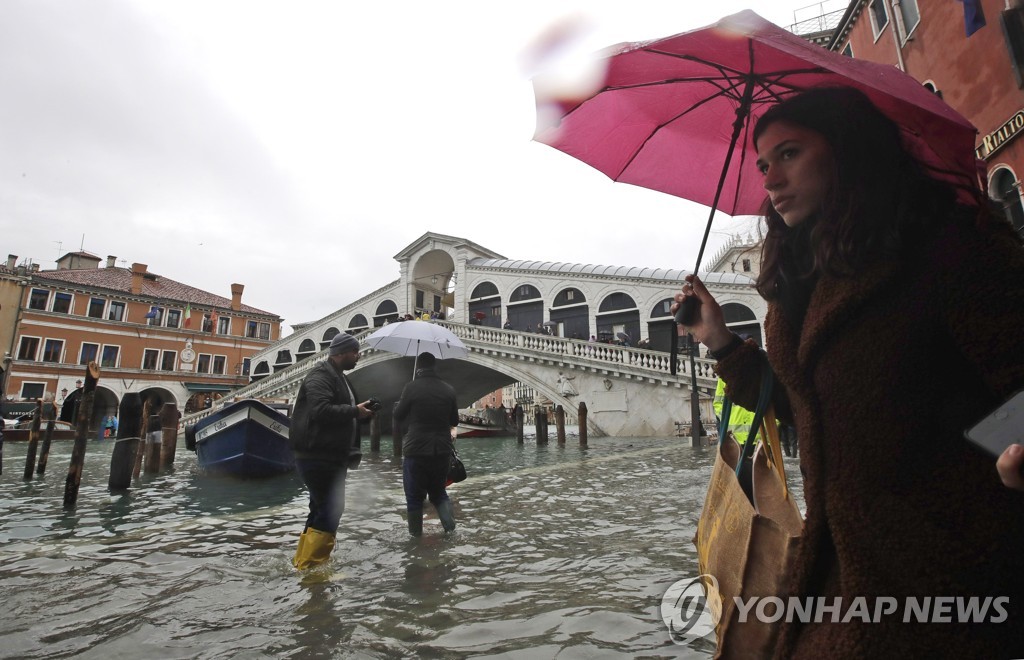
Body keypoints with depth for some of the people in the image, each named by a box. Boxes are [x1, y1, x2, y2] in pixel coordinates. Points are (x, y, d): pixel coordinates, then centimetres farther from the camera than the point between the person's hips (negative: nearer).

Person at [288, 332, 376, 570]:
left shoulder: (339, 377, 20)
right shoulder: (320, 375, -13)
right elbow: (320, 410, -28)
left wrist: (362, 413, 11)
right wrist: (355, 411, -19)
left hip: (331, 457, 11)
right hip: (318, 457, -11)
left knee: (322, 511, 17)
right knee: (331, 511, -9)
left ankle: (302, 564, 30)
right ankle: (310, 567, 1)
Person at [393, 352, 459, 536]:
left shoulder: (412, 387, -11)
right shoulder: (449, 389, 0)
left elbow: (398, 415, 1)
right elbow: (454, 421, 8)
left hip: (416, 449, -3)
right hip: (442, 450, 3)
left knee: (414, 494, 12)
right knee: (438, 490, 20)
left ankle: (416, 533, 19)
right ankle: (449, 524, 5)